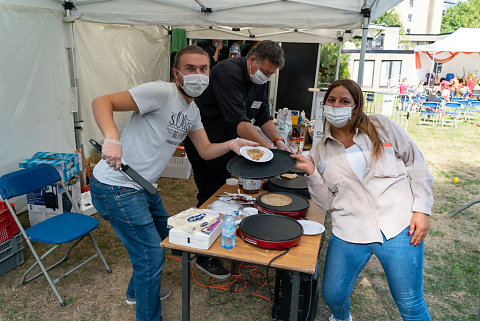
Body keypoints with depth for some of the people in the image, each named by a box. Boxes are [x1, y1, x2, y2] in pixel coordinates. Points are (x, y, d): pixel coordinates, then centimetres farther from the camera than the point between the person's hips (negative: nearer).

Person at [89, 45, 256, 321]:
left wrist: (231, 144, -9)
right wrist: (112, 138, -41)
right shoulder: (161, 92, -19)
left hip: (144, 186, 10)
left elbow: (206, 151, 10)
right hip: (117, 188, -10)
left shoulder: (193, 111, 9)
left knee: (162, 237, 26)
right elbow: (102, 102, -23)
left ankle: (138, 291, 50)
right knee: (152, 255, -3)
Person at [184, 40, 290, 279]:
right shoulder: (228, 73, -25)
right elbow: (238, 122, -33)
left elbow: (264, 117, 7)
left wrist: (278, 141, -9)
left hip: (227, 142, 8)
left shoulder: (260, 81, 4)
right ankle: (204, 257, 12)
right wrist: (267, 145, -33)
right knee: (211, 196, -3)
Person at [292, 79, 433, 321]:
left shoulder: (382, 127, 3)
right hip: (349, 233, 2)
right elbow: (327, 202, 6)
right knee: (332, 295, 5)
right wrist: (312, 173, -9)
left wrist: (422, 209, -1)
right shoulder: (320, 151, 7)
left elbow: (416, 165, 6)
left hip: (399, 226, -1)